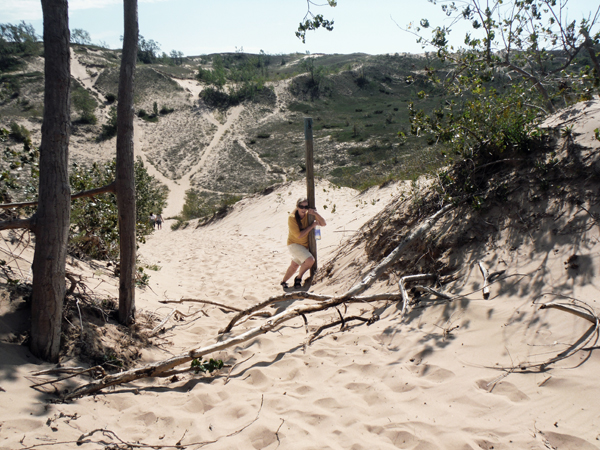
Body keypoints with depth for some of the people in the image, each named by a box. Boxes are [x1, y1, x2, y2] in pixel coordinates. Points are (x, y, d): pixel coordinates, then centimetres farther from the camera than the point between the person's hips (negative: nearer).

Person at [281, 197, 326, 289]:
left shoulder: (308, 215, -7)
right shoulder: (292, 218, -22)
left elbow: (323, 223, -11)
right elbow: (299, 235, -26)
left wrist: (315, 213, -27)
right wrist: (312, 225, -23)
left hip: (305, 245, 6)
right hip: (294, 244, -6)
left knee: (294, 266, 20)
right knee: (310, 260, -25)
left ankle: (284, 282, 42)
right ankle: (298, 278, -2)